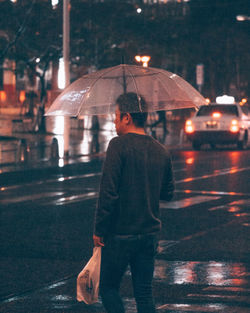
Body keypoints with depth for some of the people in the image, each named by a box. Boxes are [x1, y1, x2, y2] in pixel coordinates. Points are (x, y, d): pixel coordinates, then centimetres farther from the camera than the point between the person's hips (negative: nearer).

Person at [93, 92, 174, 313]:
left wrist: (99, 230, -10)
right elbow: (168, 193, 16)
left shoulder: (119, 145, -12)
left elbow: (108, 193, -17)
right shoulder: (161, 151, 7)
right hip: (150, 233, 6)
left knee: (108, 287, 8)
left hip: (120, 234, -5)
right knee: (145, 293, 10)